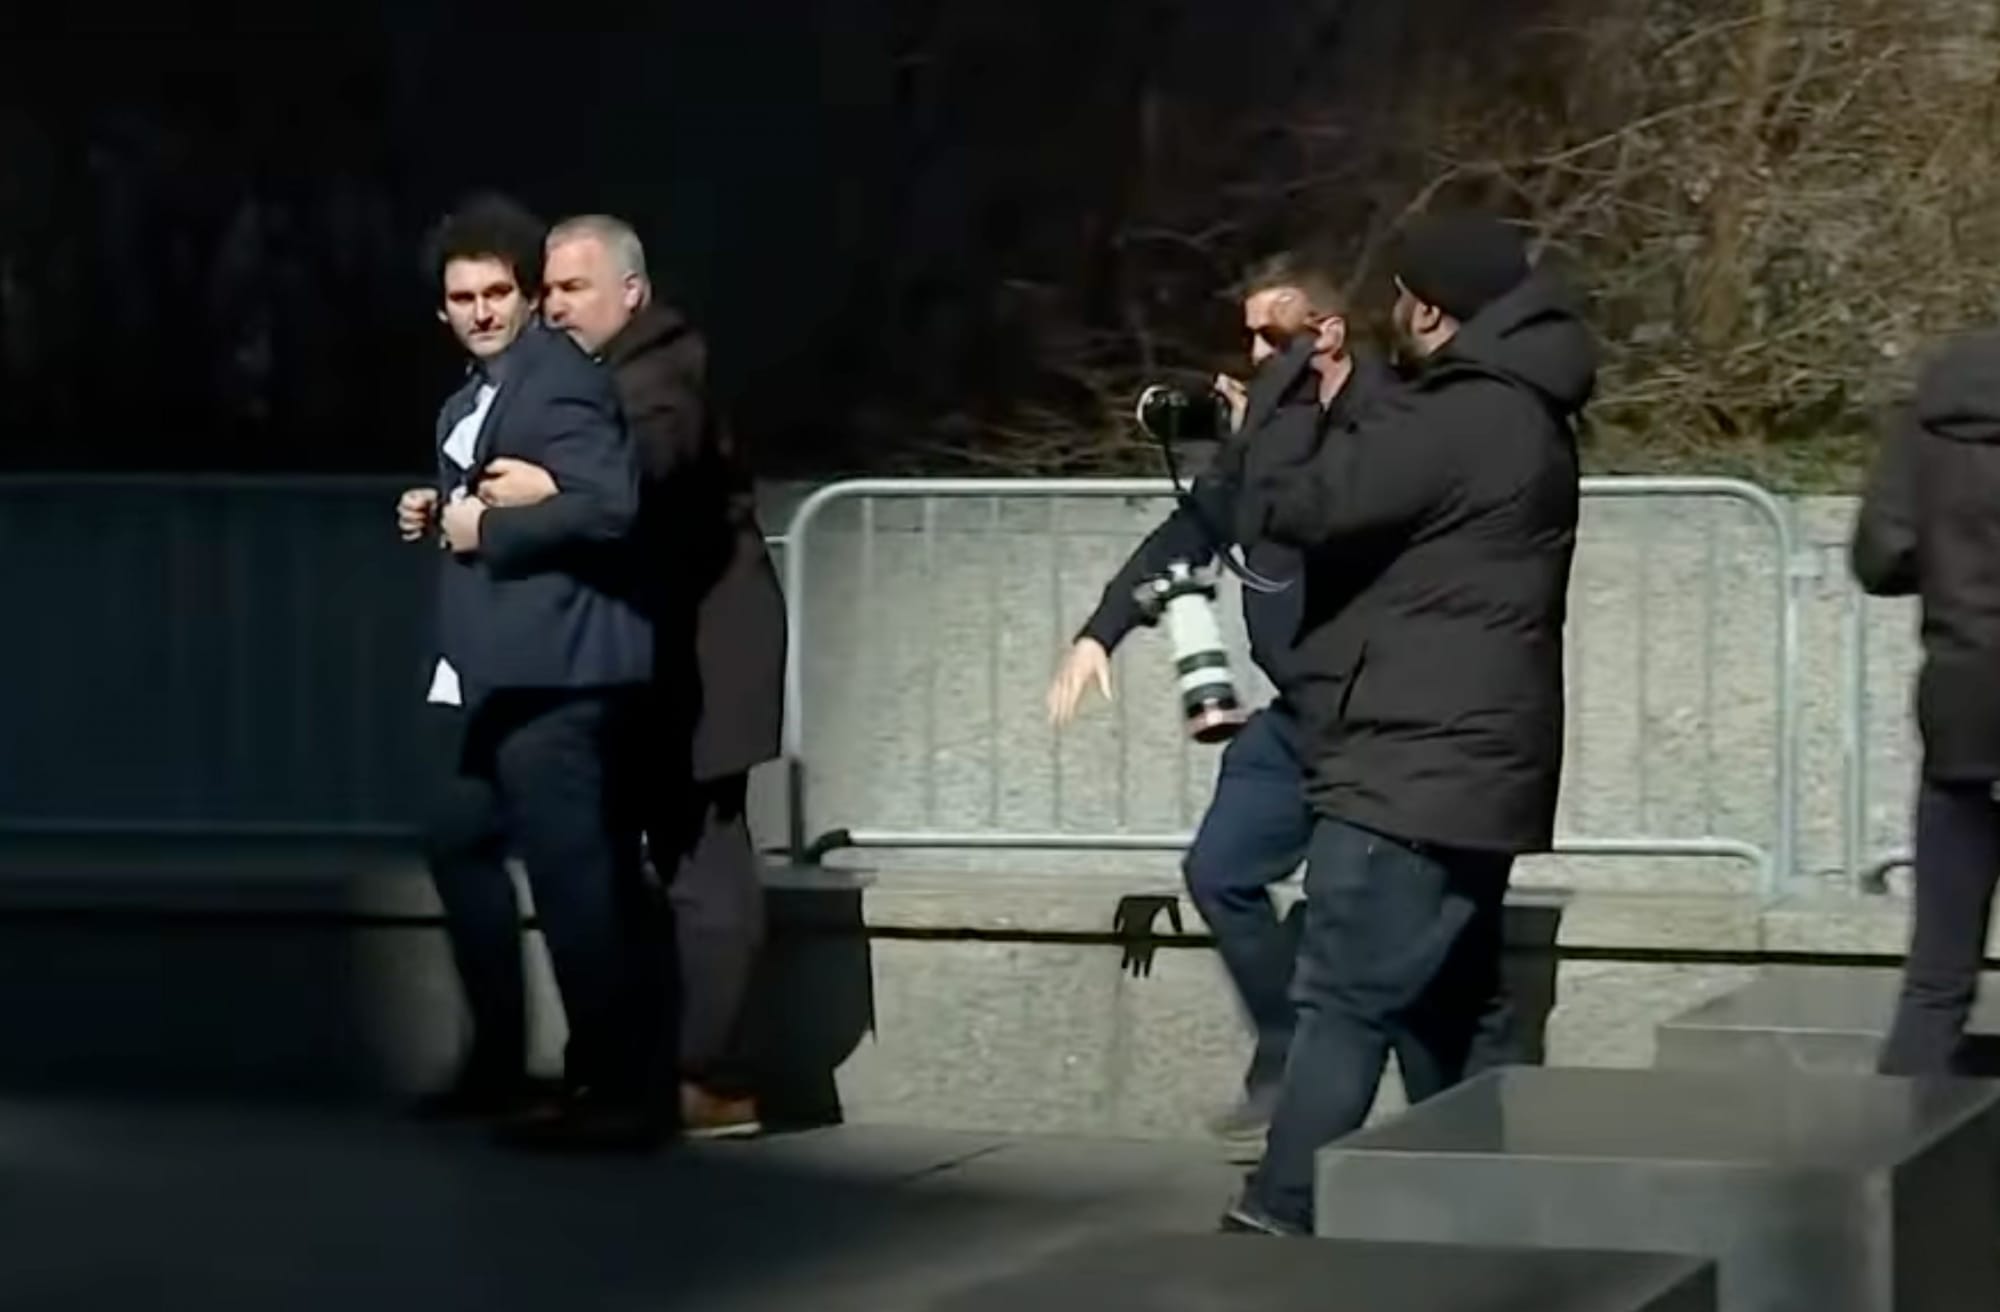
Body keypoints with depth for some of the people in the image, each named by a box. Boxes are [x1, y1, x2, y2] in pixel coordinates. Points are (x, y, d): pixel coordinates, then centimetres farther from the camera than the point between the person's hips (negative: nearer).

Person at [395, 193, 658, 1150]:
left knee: (567, 865, -12)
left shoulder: (556, 381, -14)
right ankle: (499, 1060, 28)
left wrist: (487, 528, -18)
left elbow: (608, 504, -26)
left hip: (555, 664, -11)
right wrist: (438, 515, 9)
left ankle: (612, 1089, -10)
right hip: (504, 667, 11)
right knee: (462, 842, 19)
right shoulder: (473, 398, 17)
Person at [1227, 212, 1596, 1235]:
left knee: (1345, 1003, -11)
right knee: (1450, 1009, 13)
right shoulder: (1518, 415, 17)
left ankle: (1281, 1223, -13)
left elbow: (1292, 506, -16)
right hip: (1463, 767, 11)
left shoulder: (1459, 421, -17)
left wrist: (1284, 392, -1)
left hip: (1415, 769, -11)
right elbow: (1371, 498, 21)